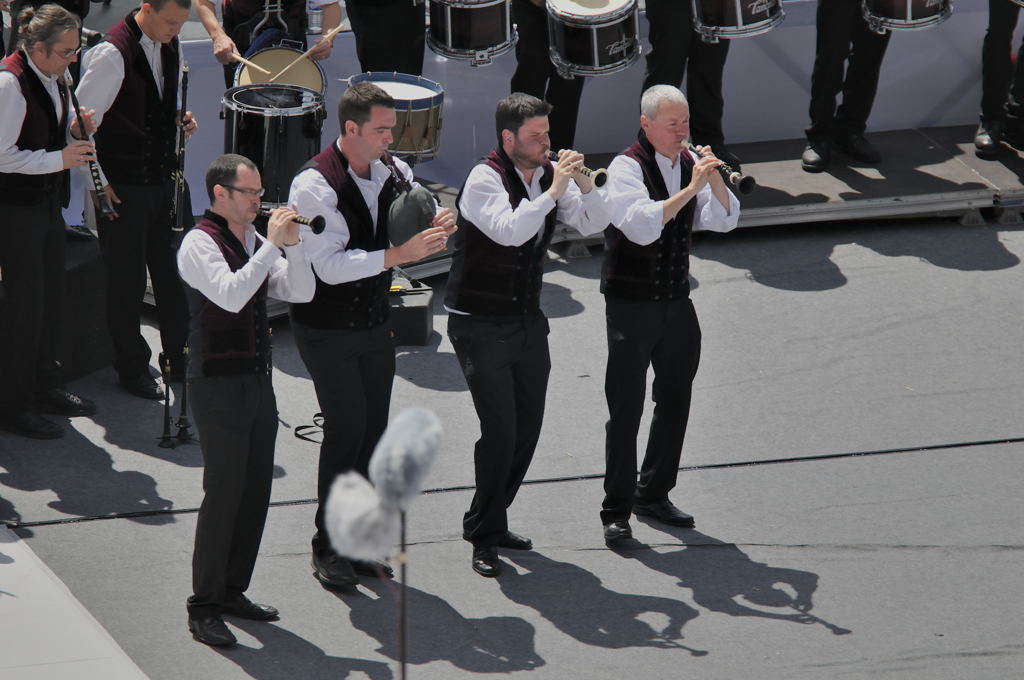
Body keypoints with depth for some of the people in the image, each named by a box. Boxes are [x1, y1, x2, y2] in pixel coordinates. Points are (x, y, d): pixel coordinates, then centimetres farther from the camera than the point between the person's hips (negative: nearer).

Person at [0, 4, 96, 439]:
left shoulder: (54, 78, 7)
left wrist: (76, 128, 1)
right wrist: (60, 158, -21)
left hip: (47, 202, 9)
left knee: (51, 296, 16)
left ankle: (44, 387, 31)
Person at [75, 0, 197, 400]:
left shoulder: (170, 48, 4)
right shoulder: (112, 54, -20)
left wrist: (181, 117, 0)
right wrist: (97, 183, -15)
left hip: (165, 178, 7)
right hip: (123, 187, -7)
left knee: (173, 271, 13)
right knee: (127, 280, 5)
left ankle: (180, 357, 27)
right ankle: (131, 368, 18)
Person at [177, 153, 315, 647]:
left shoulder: (255, 243, 12)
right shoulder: (201, 244, -11)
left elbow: (301, 292, 7)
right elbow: (231, 294, -26)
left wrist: (292, 244, -8)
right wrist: (273, 244, -22)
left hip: (257, 381, 8)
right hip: (218, 385, -8)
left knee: (256, 490, 9)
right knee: (224, 491, -8)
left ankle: (232, 590, 21)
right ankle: (204, 608, -1)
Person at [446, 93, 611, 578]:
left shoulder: (549, 174, 2)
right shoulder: (484, 179, -17)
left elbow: (594, 224, -1)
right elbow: (510, 231, -32)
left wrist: (583, 183, -17)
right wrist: (554, 189, -28)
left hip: (528, 320, 7)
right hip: (480, 327, -7)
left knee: (527, 429, 10)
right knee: (500, 431, -10)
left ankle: (491, 522, 24)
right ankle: (484, 536, 3)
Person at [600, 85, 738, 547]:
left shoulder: (691, 161, 5)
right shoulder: (627, 167, -14)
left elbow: (724, 220, -1)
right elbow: (642, 227, -28)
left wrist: (714, 178, -18)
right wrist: (690, 188, -31)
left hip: (677, 301, 6)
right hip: (631, 304, -6)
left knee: (675, 401, 14)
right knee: (626, 409, -3)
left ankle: (653, 494, 29)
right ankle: (616, 511, 3)